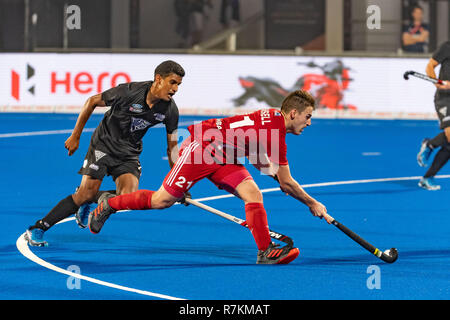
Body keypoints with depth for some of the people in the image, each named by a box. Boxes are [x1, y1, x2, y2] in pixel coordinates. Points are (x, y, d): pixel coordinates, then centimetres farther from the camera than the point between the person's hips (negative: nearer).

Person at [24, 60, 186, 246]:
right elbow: (92, 102, -9)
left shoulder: (170, 109, -11)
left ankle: (88, 199, 13)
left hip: (129, 154, 4)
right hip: (103, 145, -4)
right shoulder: (128, 92, -23)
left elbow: (172, 145, 2)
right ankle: (36, 229, -3)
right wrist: (75, 137, -5)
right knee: (85, 194, -14)